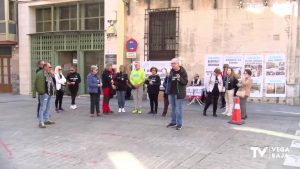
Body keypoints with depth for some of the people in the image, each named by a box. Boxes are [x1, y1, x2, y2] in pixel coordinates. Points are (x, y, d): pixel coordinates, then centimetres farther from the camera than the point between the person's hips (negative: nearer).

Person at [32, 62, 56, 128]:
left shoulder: (50, 74, 15)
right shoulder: (40, 74, -12)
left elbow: (53, 82, 25)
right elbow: (35, 84, -13)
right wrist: (34, 93, -14)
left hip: (49, 94, 9)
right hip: (44, 93, -9)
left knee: (48, 107, 16)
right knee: (43, 108, -7)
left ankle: (46, 120, 27)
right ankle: (41, 122, -3)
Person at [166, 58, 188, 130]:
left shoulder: (183, 71, -12)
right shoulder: (171, 71, 8)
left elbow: (185, 82, -15)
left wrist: (180, 78, -29)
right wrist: (168, 77, 3)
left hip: (179, 92, -7)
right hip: (171, 92, 7)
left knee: (178, 108, -3)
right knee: (173, 108, 16)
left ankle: (179, 124, 5)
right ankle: (173, 121, 27)